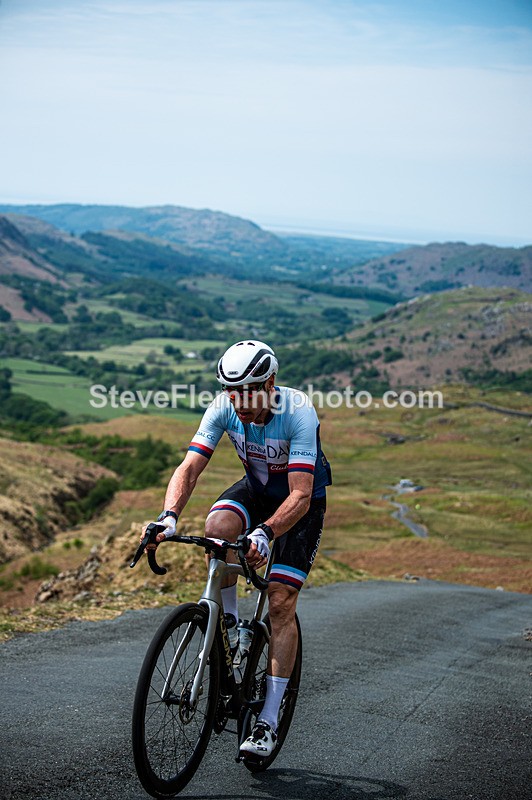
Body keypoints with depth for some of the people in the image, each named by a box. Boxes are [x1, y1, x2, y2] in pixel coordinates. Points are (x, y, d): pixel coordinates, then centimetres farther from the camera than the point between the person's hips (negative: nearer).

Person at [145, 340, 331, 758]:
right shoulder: (224, 407, -21)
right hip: (256, 489, 4)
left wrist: (264, 533, -56)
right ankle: (227, 617, -6)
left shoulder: (298, 413, -34)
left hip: (302, 501, -4)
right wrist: (169, 515, -43)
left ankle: (269, 721, -6)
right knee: (218, 525, -31)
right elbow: (190, 467, -25)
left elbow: (301, 496, -40)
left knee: (281, 602, -12)